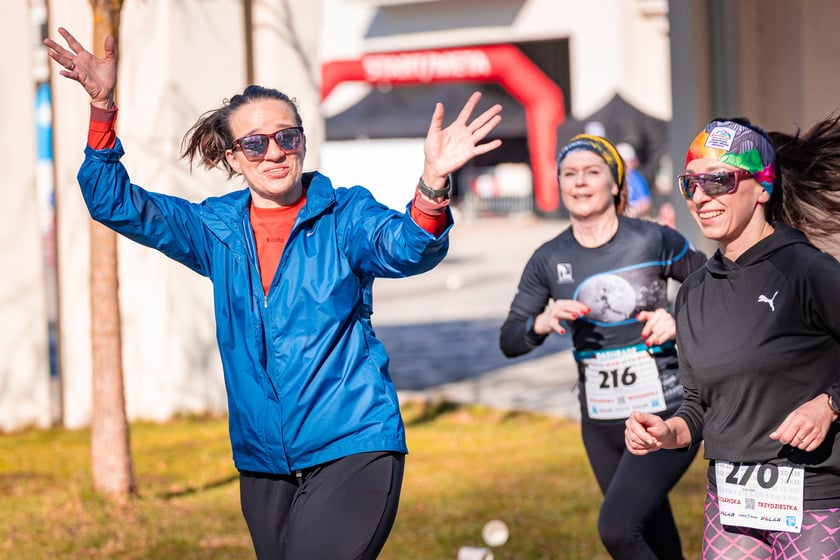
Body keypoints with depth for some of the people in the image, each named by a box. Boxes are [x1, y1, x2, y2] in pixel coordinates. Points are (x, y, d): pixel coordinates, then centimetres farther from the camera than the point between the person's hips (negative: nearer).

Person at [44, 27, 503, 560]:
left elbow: (407, 248, -22)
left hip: (353, 450, -5)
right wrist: (102, 106, -8)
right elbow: (114, 202, 6)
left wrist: (432, 184, -43)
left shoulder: (346, 216, -3)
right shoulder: (216, 229, 7)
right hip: (263, 463, 5)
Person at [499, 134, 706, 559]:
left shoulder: (653, 240, -8)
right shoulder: (549, 260, 1)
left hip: (666, 416, -4)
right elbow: (509, 341, 1)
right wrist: (543, 323, -19)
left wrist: (680, 321, -16)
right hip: (601, 425, 4)